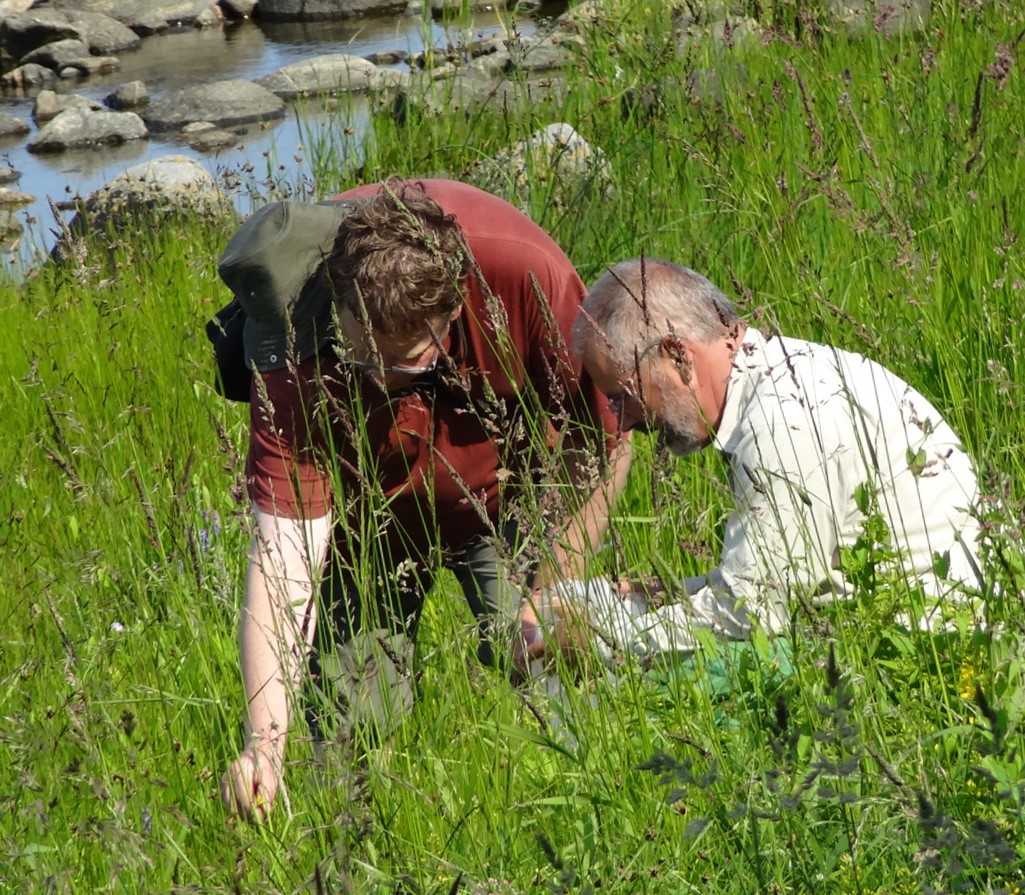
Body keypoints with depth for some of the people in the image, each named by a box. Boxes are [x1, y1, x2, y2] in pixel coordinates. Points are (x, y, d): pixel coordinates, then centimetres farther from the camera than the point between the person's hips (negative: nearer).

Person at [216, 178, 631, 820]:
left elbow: (606, 444, -20)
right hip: (367, 514, 0)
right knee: (356, 726, -8)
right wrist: (265, 745, -46)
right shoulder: (298, 358, -36)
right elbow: (282, 552, -37)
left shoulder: (526, 275, -36)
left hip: (505, 491, 1)